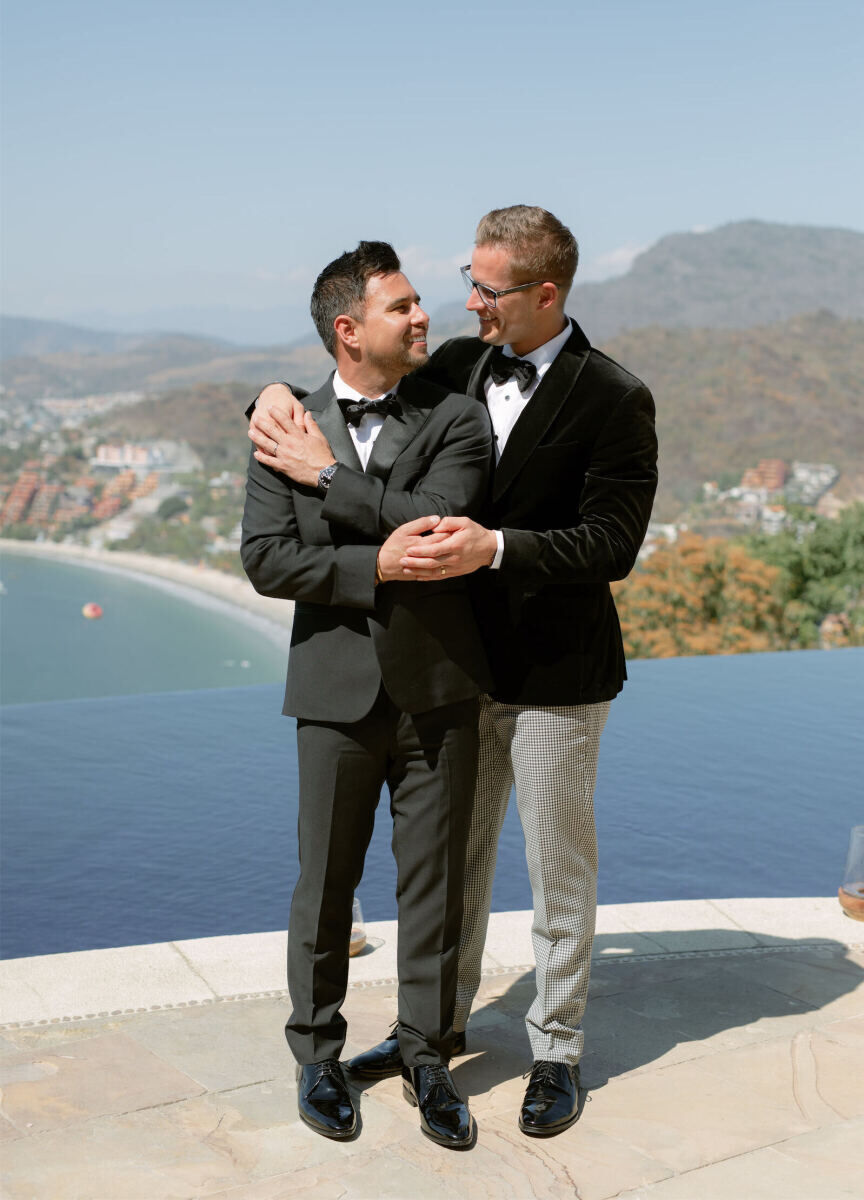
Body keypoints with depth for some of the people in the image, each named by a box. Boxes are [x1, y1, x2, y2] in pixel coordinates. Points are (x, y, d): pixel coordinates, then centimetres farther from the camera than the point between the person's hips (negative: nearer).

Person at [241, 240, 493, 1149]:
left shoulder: (455, 420, 0)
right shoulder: (288, 434, 2)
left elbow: (437, 523, -17)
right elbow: (266, 559, -7)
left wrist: (329, 478, -14)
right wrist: (374, 567, -18)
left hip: (439, 690, 0)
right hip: (339, 691, 0)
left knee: (433, 884, 9)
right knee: (325, 884, 11)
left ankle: (427, 1057, 27)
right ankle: (317, 1054, 31)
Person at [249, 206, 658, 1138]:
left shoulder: (613, 399, -13)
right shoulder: (457, 366, 3)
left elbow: (613, 542, -19)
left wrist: (496, 549, -31)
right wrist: (282, 394, -8)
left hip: (557, 675, -5)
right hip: (462, 664, 5)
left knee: (558, 869, 9)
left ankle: (557, 1051, 28)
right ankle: (441, 1019, 37)